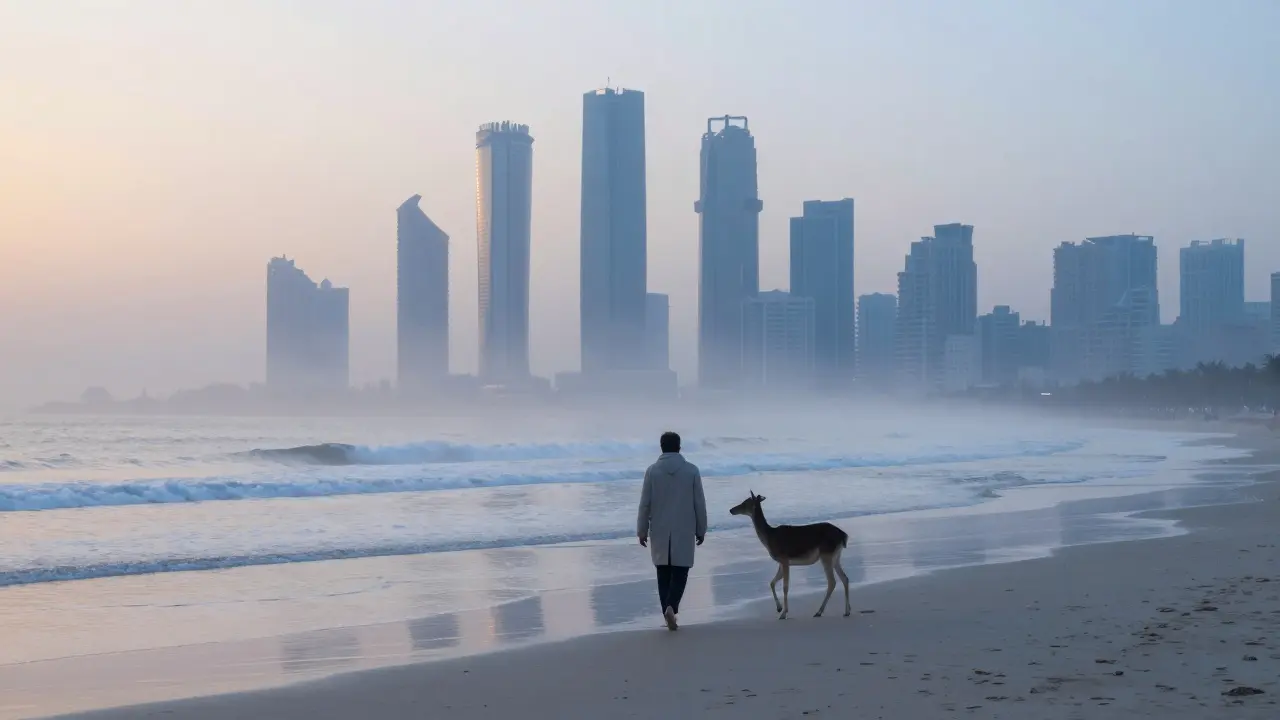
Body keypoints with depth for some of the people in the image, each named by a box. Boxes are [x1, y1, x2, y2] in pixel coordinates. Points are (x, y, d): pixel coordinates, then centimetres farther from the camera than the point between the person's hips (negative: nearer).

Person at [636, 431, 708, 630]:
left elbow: (645, 503, -3)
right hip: (684, 532, -1)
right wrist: (701, 529, 9)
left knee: (663, 572, 12)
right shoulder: (691, 470, -5)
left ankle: (668, 612, 11)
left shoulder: (652, 471, -5)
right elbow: (699, 503, -2)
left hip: (659, 532, 1)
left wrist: (642, 530, 7)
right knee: (680, 571, 5)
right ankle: (671, 606, -16)